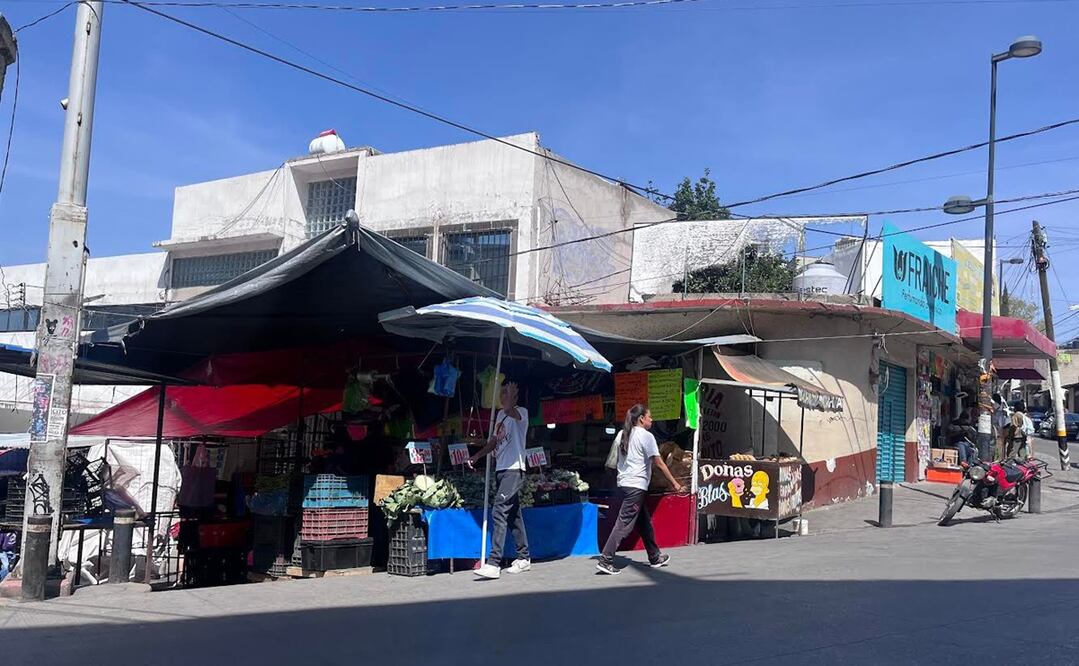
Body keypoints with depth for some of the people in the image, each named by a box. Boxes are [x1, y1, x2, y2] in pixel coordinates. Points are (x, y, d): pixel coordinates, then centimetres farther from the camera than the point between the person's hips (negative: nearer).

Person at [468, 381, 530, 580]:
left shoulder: (521, 412, -7)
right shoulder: (500, 414, 18)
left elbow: (509, 409, -32)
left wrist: (512, 394, -14)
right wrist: (477, 456, 19)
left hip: (514, 469, -9)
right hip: (500, 469, 9)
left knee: (499, 512, -17)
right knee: (513, 514, 13)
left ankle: (493, 564, -20)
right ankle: (523, 558, 22)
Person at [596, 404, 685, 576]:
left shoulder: (621, 435, 12)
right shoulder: (646, 436, -9)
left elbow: (615, 460, 16)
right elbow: (659, 463, -9)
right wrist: (674, 483, -3)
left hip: (623, 483, 8)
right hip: (636, 485, -8)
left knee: (645, 521, 18)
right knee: (624, 524, -8)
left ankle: (655, 557, 27)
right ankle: (605, 561, -11)